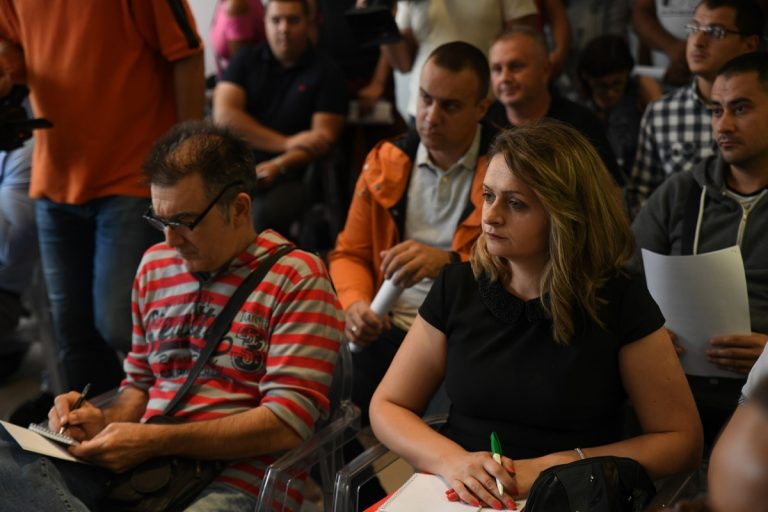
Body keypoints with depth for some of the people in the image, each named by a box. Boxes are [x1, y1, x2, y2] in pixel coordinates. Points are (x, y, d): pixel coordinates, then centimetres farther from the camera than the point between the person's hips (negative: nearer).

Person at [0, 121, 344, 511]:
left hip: (233, 477, -6)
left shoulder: (296, 279, -3)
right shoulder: (155, 266, 18)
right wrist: (107, 423, 4)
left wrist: (156, 441, -13)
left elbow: (289, 423, -10)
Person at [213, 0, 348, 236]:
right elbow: (224, 115, -1)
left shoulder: (325, 72, 6)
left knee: (265, 214, -35)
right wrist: (286, 143, -10)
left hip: (289, 176, -2)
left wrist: (277, 166, -21)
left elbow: (324, 136, -3)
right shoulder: (246, 59, 12)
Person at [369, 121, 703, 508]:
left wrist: (559, 468, -11)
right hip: (461, 496, 1)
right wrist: (451, 460, -11)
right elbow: (387, 407, 8)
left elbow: (682, 440, -1)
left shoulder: (620, 303, -3)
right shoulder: (457, 288, 5)